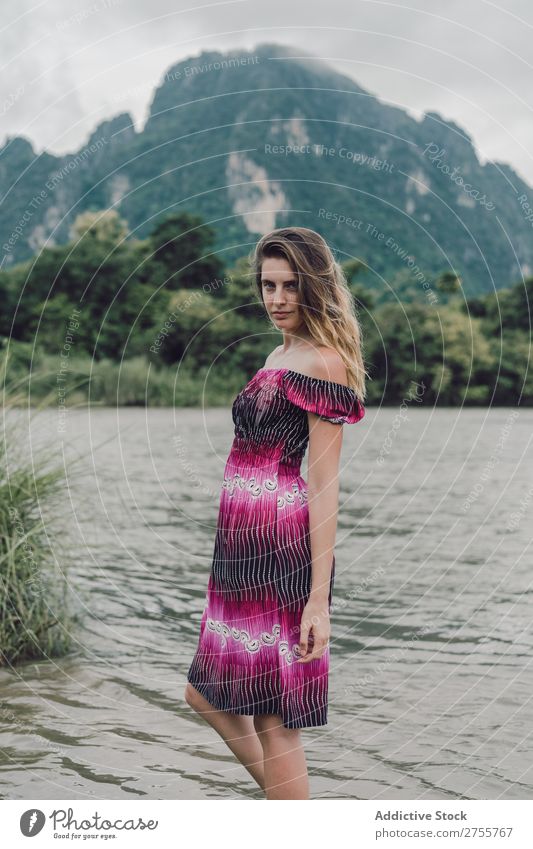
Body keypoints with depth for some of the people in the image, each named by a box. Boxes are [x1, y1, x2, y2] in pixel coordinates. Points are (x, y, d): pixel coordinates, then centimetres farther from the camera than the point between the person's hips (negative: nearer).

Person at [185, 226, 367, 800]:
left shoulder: (322, 362, -11)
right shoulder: (281, 354, 17)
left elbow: (325, 485, -16)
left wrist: (319, 597, -19)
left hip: (283, 545, -10)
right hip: (245, 542, 10)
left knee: (272, 718, -2)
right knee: (206, 694, 19)